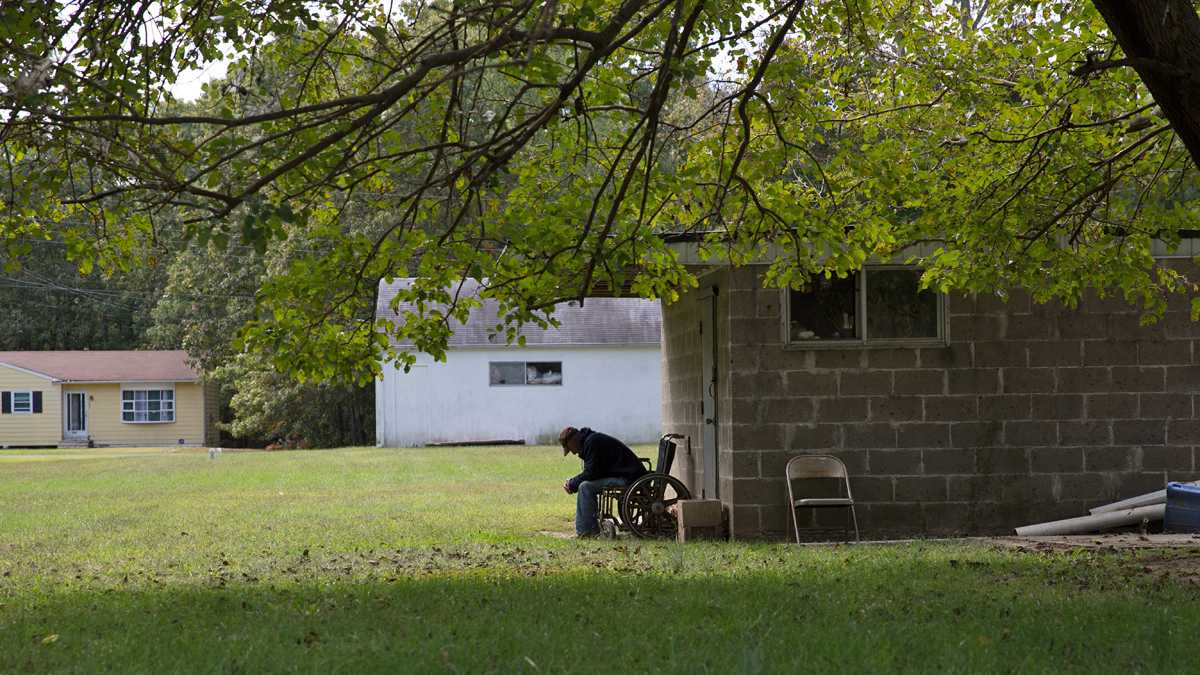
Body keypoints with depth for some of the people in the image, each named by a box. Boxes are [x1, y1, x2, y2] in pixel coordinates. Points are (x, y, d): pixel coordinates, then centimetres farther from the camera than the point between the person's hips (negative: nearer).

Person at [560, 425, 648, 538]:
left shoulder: (592, 442, -14)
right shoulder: (588, 441, 19)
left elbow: (591, 473, -18)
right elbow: (590, 472, 22)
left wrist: (573, 484, -4)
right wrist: (572, 483, 8)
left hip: (629, 477, -11)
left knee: (585, 487, -18)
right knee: (584, 485, 15)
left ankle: (589, 530, -12)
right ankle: (582, 528, 10)